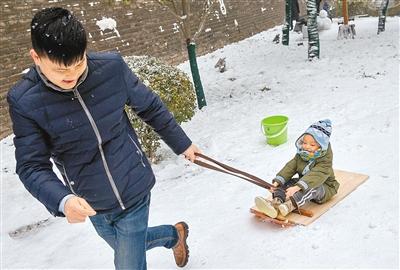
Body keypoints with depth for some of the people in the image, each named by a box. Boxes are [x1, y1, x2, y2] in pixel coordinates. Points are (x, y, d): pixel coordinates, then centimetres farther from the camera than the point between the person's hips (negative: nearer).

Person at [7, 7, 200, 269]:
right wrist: (62, 200, -34)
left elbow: (150, 107, -2)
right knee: (129, 247, 28)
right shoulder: (24, 101, -18)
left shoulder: (112, 67, -17)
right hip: (91, 206, 3)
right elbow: (32, 166, -15)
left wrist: (182, 144, 10)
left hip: (134, 192, -2)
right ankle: (176, 234, 58)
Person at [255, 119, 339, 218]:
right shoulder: (301, 155, -1)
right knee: (284, 183, -16)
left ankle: (290, 205, -58)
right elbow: (290, 167, -9)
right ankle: (276, 202, -44)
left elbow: (315, 176, -37)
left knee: (311, 188, -39)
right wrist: (277, 181, -26)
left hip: (324, 187, -6)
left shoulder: (325, 160, -22)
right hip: (303, 182, 6)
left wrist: (297, 187, -51)